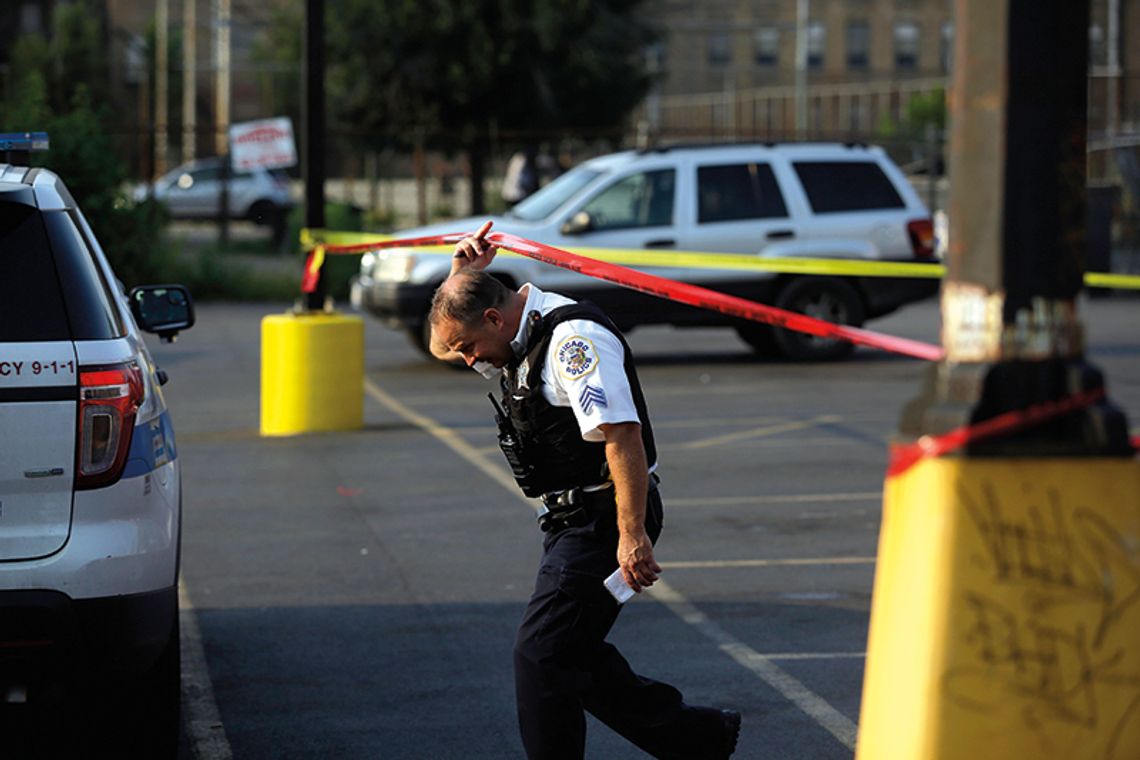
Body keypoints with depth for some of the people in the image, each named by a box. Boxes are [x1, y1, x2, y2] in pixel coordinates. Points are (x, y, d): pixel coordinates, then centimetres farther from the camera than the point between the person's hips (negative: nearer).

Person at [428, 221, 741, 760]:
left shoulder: (573, 339, -20)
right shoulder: (523, 336, 12)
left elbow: (623, 436, -27)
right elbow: (442, 344, 27)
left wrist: (632, 535, -29)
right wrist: (461, 273, 9)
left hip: (604, 520, -11)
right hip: (573, 520, 11)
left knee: (541, 654, -10)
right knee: (572, 655, 14)